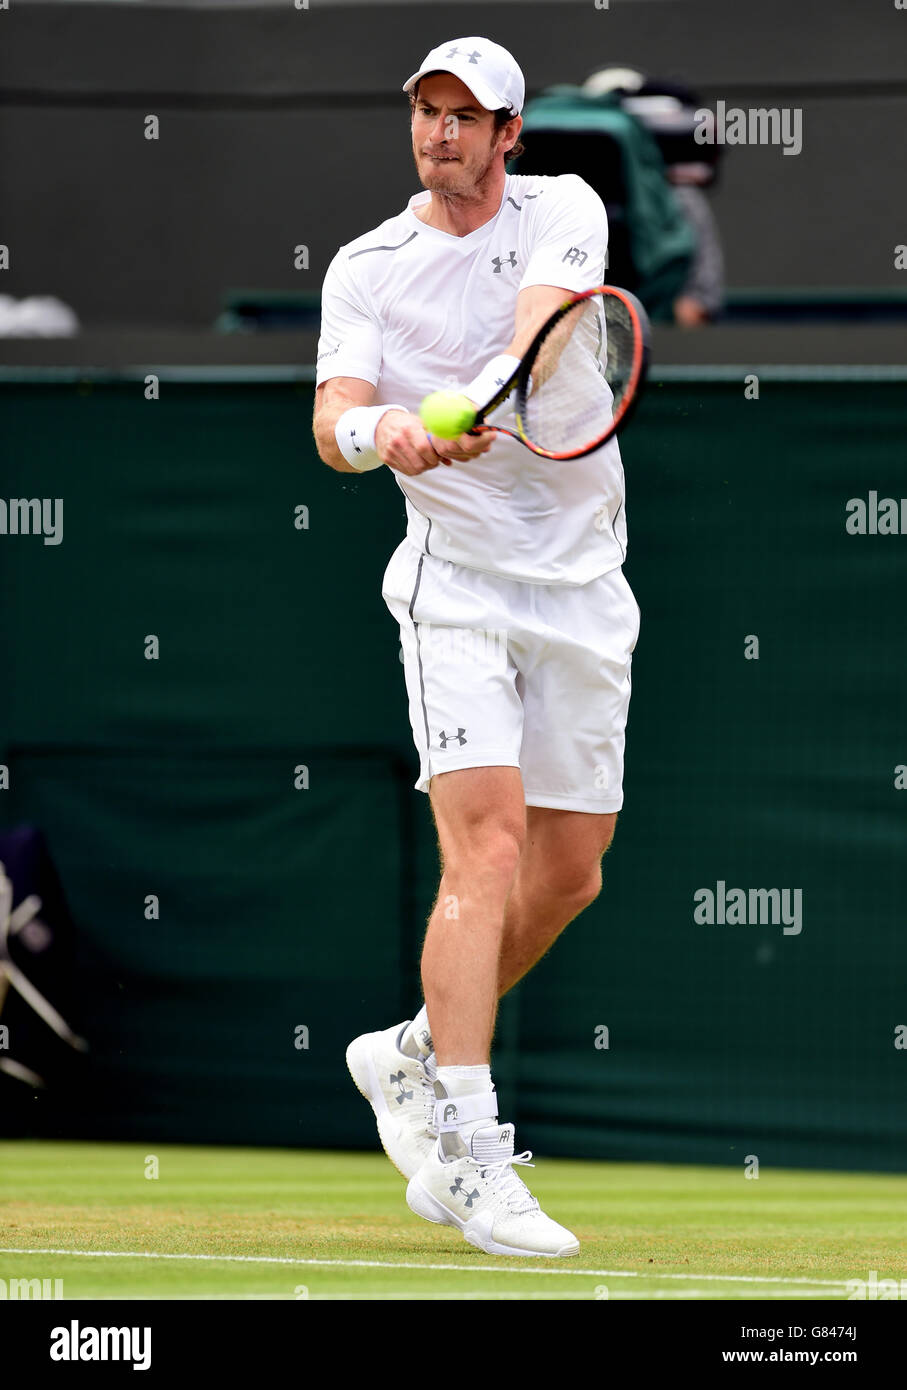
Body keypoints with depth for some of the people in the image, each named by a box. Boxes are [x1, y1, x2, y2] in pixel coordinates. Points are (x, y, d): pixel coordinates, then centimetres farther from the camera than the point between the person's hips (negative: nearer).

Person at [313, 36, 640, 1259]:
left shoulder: (564, 213, 1)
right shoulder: (367, 266, 0)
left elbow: (540, 328, -20)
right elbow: (333, 422, -13)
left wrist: (467, 406, -41)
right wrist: (377, 433, -37)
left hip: (582, 584, 3)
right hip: (456, 578, -3)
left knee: (568, 873, 9)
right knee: (487, 847, -19)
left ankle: (416, 1055, 31)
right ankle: (465, 1155, -22)